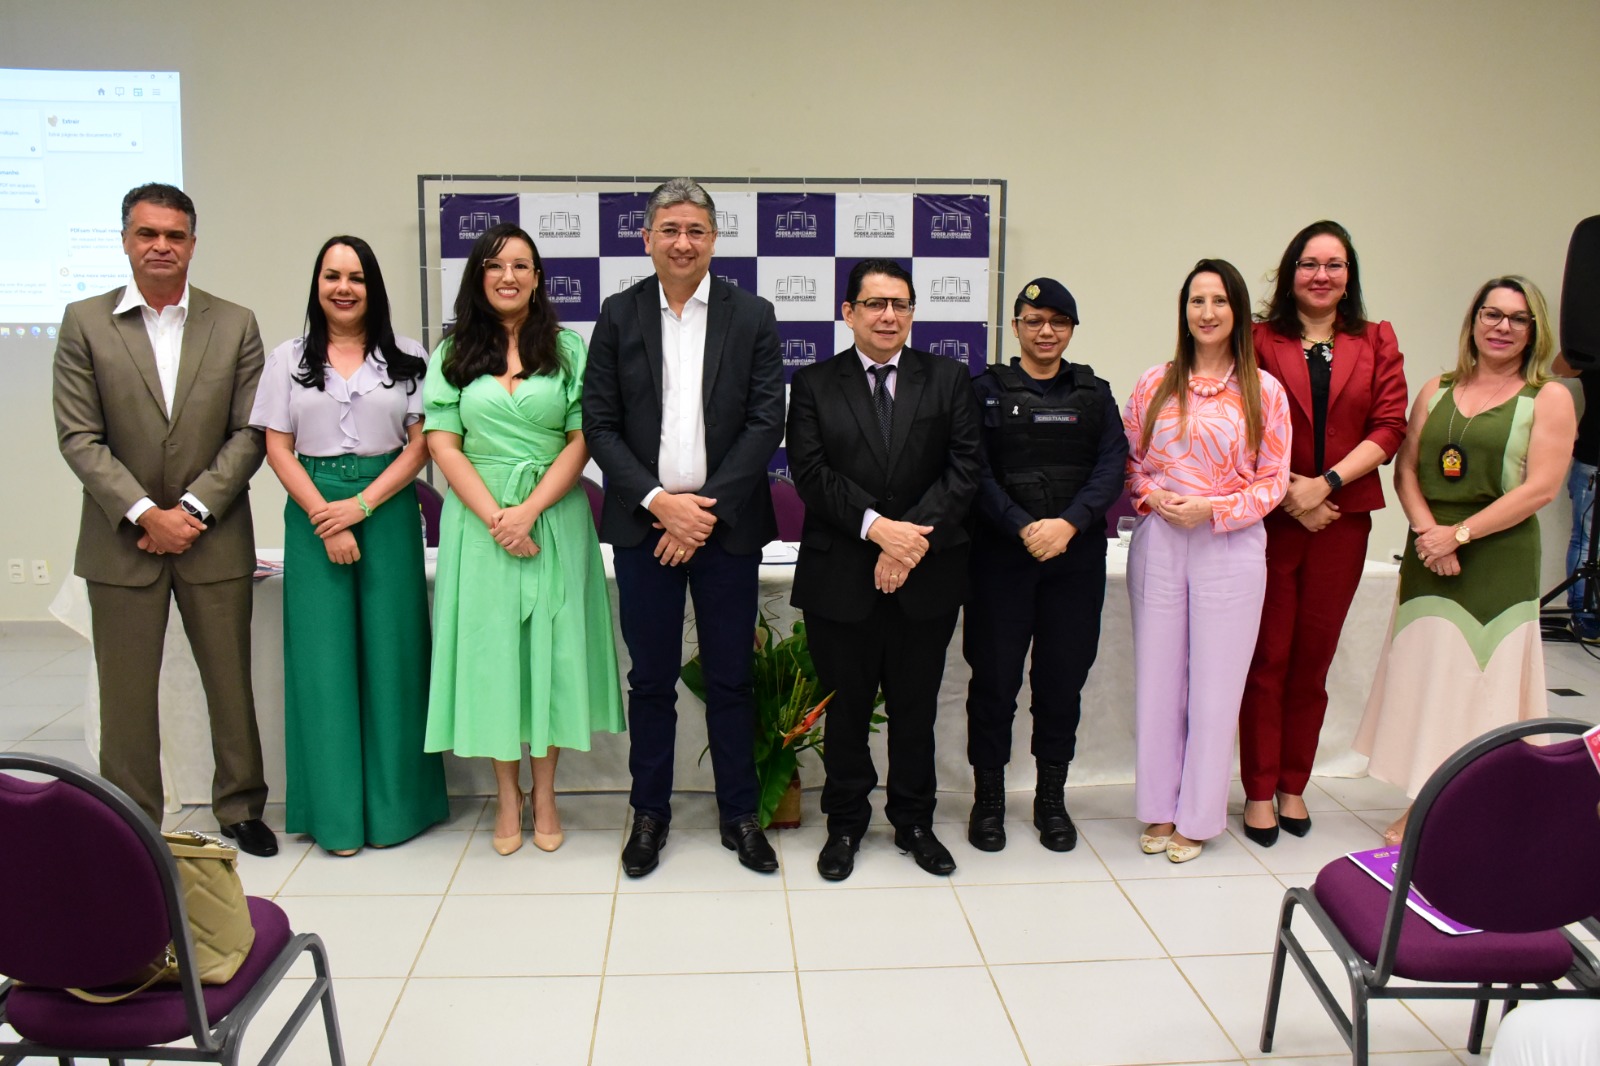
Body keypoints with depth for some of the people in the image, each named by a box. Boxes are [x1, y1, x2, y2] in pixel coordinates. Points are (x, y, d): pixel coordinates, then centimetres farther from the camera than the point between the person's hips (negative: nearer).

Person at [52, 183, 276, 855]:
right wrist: (145, 514, -13)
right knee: (126, 693, 7)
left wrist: (191, 508, -10)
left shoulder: (235, 325, 4)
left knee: (231, 682, 8)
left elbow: (250, 434, -1)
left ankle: (240, 808, 24)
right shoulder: (85, 323, 2)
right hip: (122, 541, 0)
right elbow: (79, 437, -4)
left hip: (214, 539, 1)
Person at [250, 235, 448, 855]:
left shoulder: (406, 358, 6)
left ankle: (393, 804, 13)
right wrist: (324, 516, -9)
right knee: (324, 656, 1)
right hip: (313, 514, 1)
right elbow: (278, 448, 4)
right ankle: (336, 811, 12)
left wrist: (361, 505, -11)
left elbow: (421, 443, 0)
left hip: (388, 511, -1)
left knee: (389, 653, 1)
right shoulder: (289, 359, 9)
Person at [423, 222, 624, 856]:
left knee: (551, 645, 4)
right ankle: (507, 796, 18)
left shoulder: (568, 348, 4)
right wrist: (496, 517, -12)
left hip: (554, 514, 0)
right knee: (490, 646, 4)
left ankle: (544, 796, 18)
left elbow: (583, 440, -2)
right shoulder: (453, 353, 6)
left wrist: (529, 511, -13)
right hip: (479, 517, 1)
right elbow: (443, 445, 0)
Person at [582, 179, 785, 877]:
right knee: (651, 679, 10)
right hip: (645, 523, 1)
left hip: (727, 525, 0)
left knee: (731, 680, 8)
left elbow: (766, 422, -4)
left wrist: (706, 508, -11)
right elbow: (599, 424, 0)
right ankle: (650, 812, 25)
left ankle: (739, 813, 23)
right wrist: (659, 502, -11)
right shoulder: (619, 315, 4)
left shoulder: (752, 316, 2)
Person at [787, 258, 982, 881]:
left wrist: (915, 534, -15)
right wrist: (876, 526, -19)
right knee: (845, 708, 9)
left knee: (916, 708, 12)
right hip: (840, 578, -1)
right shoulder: (814, 385, 4)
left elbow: (963, 470, -3)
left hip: (928, 575, 1)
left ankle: (913, 821, 29)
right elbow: (811, 473, -7)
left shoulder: (949, 379, 6)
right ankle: (845, 823, 27)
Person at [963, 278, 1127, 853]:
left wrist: (1069, 523, -17)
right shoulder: (987, 389, 4)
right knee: (995, 676, 2)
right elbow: (976, 472, -6)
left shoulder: (1094, 393, 11)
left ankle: (1051, 798, 23)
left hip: (1076, 556, 2)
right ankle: (988, 797, 18)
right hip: (1002, 554, -2)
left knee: (1064, 676, 7)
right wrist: (1022, 527, -19)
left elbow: (1112, 466, -1)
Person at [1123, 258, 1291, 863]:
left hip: (1230, 547, -2)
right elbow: (1129, 462, 11)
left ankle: (1196, 818, 19)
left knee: (1215, 683, 4)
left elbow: (1274, 480, 0)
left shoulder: (1262, 391, 1)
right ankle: (1158, 810, 22)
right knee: (1158, 677, 7)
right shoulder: (1155, 384, 7)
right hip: (1158, 543, 2)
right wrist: (1154, 498, -8)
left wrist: (1215, 509, -12)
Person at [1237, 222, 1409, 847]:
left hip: (1342, 520, 2)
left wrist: (1326, 483, -12)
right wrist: (1284, 492, -13)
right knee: (1267, 658, 1)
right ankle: (1259, 791, 10)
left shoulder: (1377, 343, 9)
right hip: (1270, 518, -2)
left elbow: (1389, 427, 0)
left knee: (1314, 658, 9)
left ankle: (1294, 786, 21)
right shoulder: (1260, 340, 2)